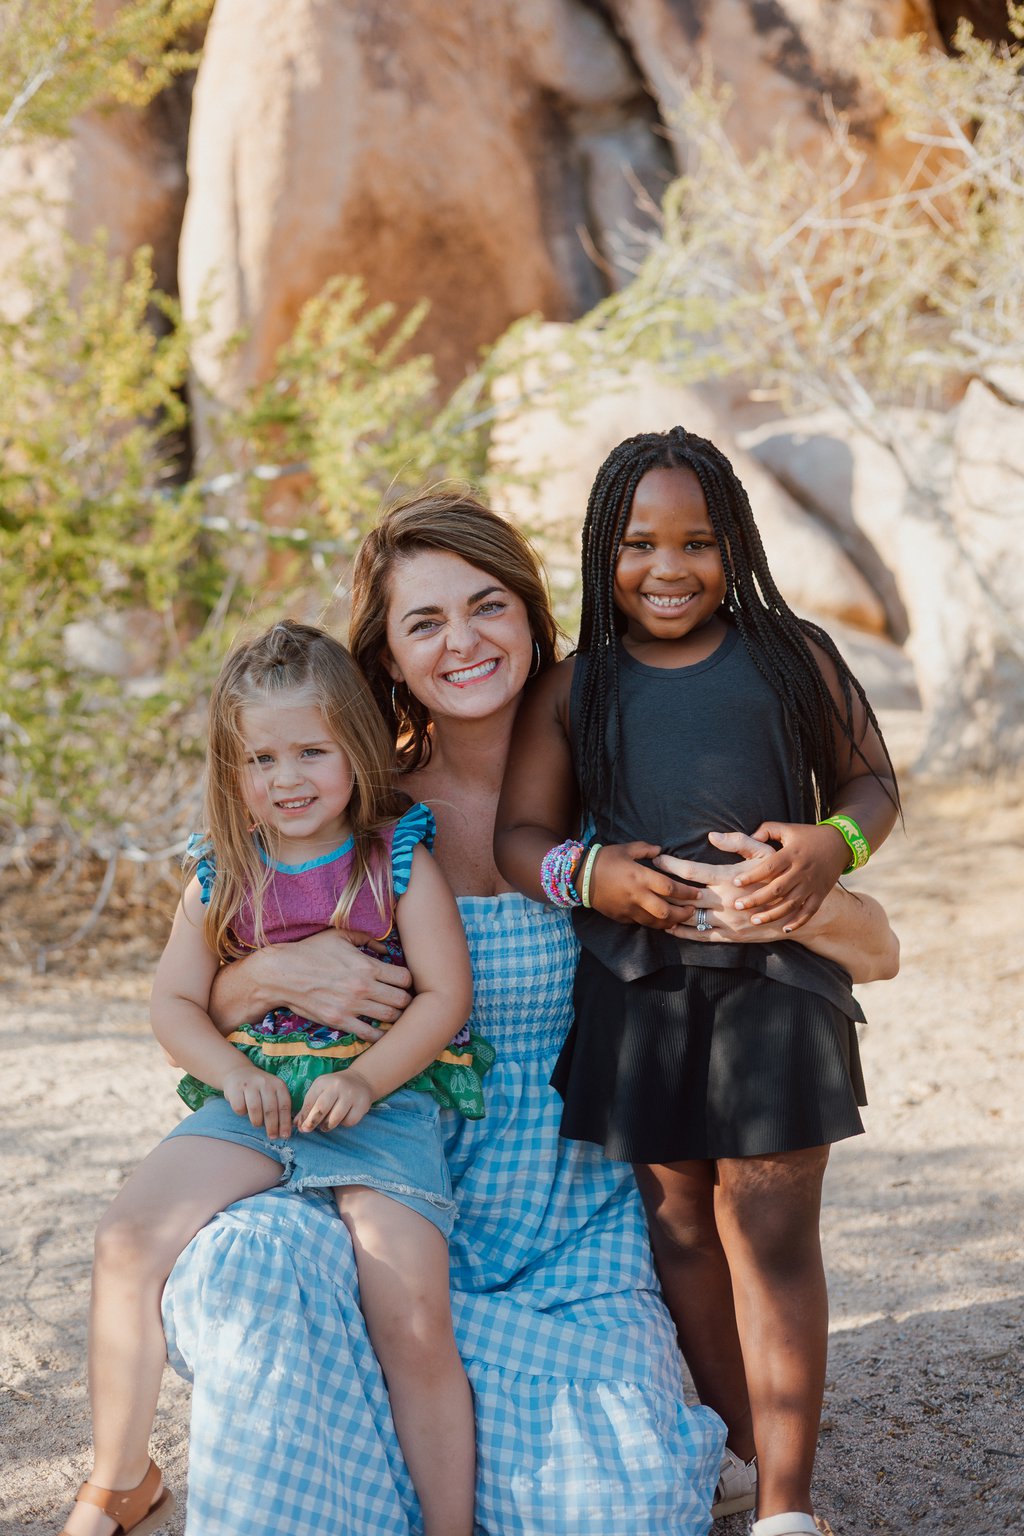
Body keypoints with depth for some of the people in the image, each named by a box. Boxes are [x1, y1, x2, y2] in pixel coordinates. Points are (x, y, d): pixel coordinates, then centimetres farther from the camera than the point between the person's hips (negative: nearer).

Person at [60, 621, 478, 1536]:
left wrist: (362, 1080, -18)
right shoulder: (222, 879, 10)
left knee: (412, 1314, -21)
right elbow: (174, 1001, 10)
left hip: (384, 1098, -3)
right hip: (253, 1102, 4)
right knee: (127, 1242, -16)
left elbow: (447, 994, -5)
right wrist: (234, 1073, -10)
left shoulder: (400, 862, 0)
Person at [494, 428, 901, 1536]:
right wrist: (589, 873, -16)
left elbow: (872, 780, 10)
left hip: (775, 975, -2)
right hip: (638, 985, 2)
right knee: (677, 1223, 11)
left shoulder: (791, 658, 6)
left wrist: (835, 841, -12)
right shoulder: (575, 691, 7)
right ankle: (722, 1425, 32)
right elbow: (518, 832, 6)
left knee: (769, 1232, -3)